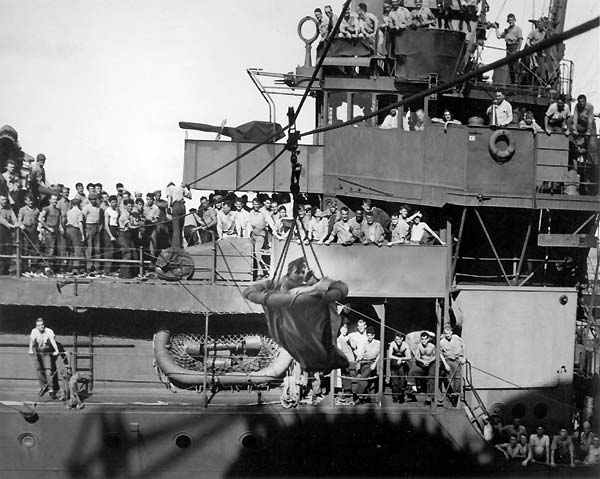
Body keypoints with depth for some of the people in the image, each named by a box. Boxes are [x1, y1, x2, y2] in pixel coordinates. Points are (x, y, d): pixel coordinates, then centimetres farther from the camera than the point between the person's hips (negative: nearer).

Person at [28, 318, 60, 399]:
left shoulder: (49, 331, -18)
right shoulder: (34, 331, -12)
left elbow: (52, 340, -30)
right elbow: (31, 340, -26)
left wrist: (56, 350, -46)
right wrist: (30, 350, -43)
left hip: (47, 353, -2)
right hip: (37, 353, 2)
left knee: (49, 370, -12)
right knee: (39, 370, 4)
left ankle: (52, 390, -10)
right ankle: (43, 386, 25)